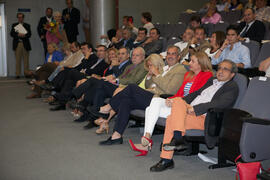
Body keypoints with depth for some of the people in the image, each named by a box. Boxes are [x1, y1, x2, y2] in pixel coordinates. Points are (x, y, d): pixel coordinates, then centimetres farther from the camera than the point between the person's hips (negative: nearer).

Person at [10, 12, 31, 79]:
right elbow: (11, 34, 1)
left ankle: (26, 73, 5)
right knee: (18, 60, -2)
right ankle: (17, 74, -1)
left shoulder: (27, 25, 12)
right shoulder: (14, 25, 13)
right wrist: (18, 34, -16)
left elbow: (29, 34, 0)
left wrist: (24, 35, -20)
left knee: (26, 60, 0)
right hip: (17, 44, 0)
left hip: (25, 44, 0)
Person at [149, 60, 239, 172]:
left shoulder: (232, 87, 0)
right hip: (190, 111, 8)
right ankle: (178, 138, -26)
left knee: (171, 119, -23)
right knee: (177, 100, -20)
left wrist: (195, 108, -19)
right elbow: (196, 93, 26)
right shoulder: (212, 81, 26)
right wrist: (183, 103, 7)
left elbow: (220, 104, -15)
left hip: (205, 118, -8)